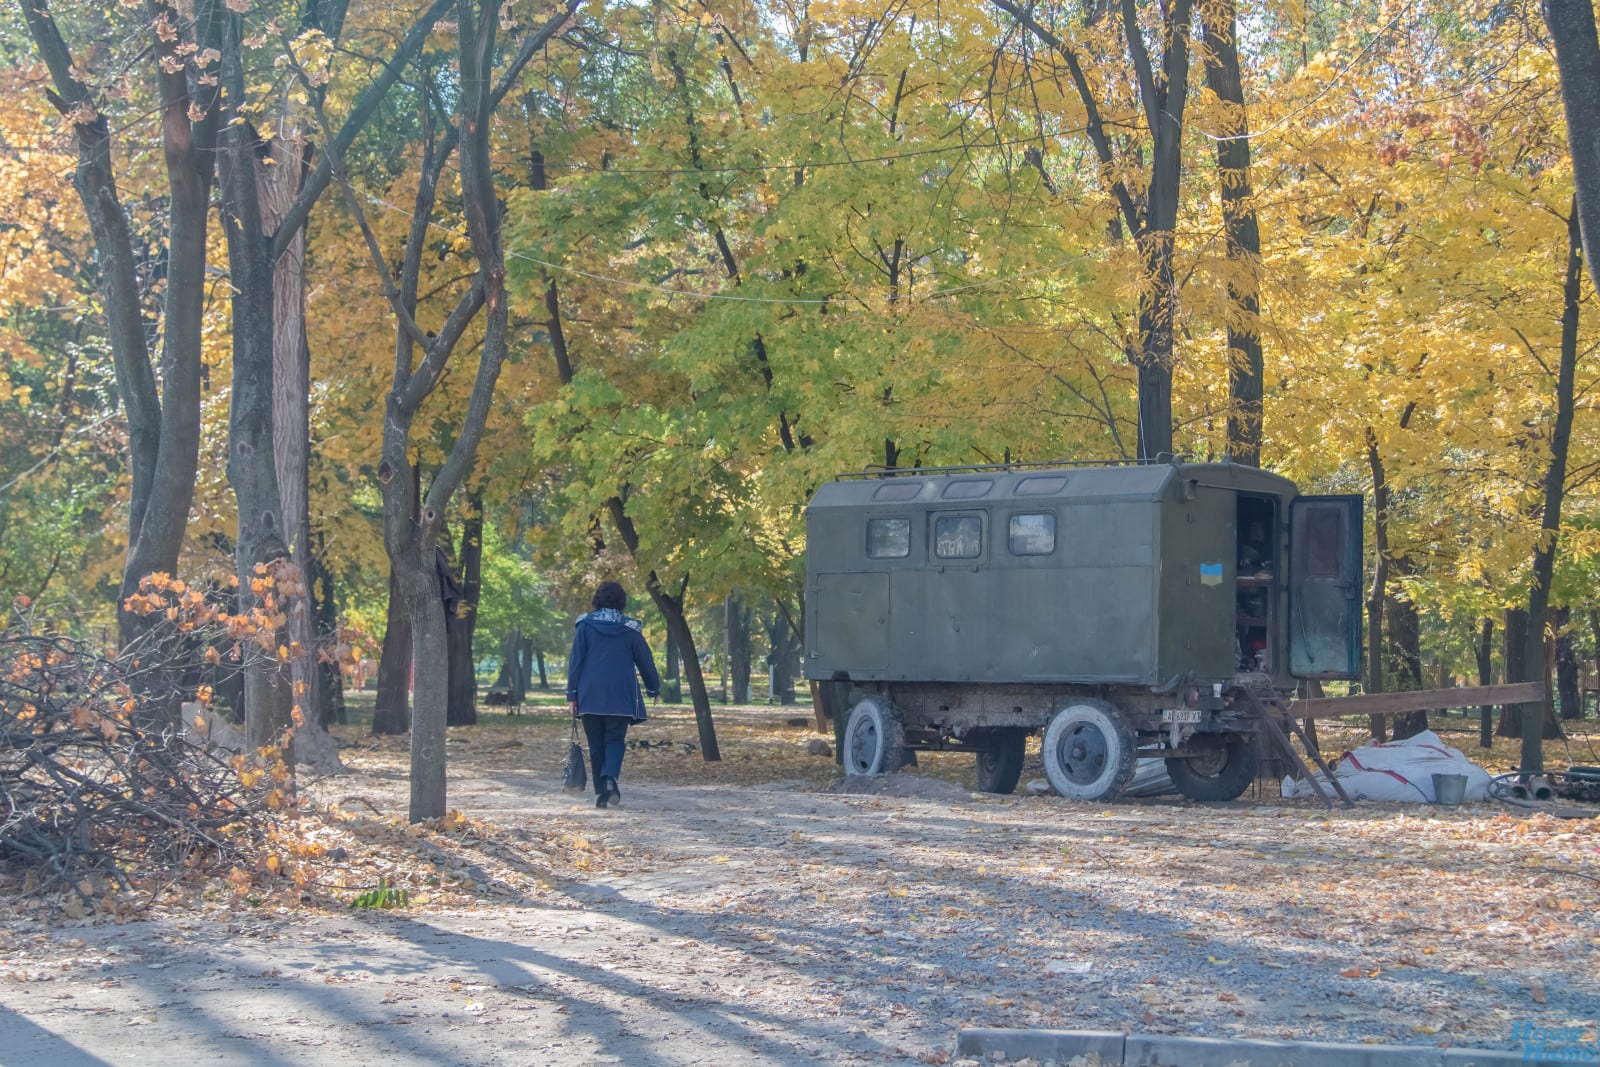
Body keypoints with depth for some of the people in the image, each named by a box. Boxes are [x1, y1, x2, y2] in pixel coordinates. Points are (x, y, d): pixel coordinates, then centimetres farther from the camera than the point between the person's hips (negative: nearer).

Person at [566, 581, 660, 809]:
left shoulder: (585, 624, 1)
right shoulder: (630, 628, 1)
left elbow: (575, 660, -2)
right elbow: (645, 661, 7)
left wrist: (572, 694, 1)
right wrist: (654, 688, 21)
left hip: (590, 695, 1)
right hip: (620, 696, 0)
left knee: (596, 744, 9)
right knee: (615, 739, 6)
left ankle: (601, 792, 6)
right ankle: (610, 777, -22)